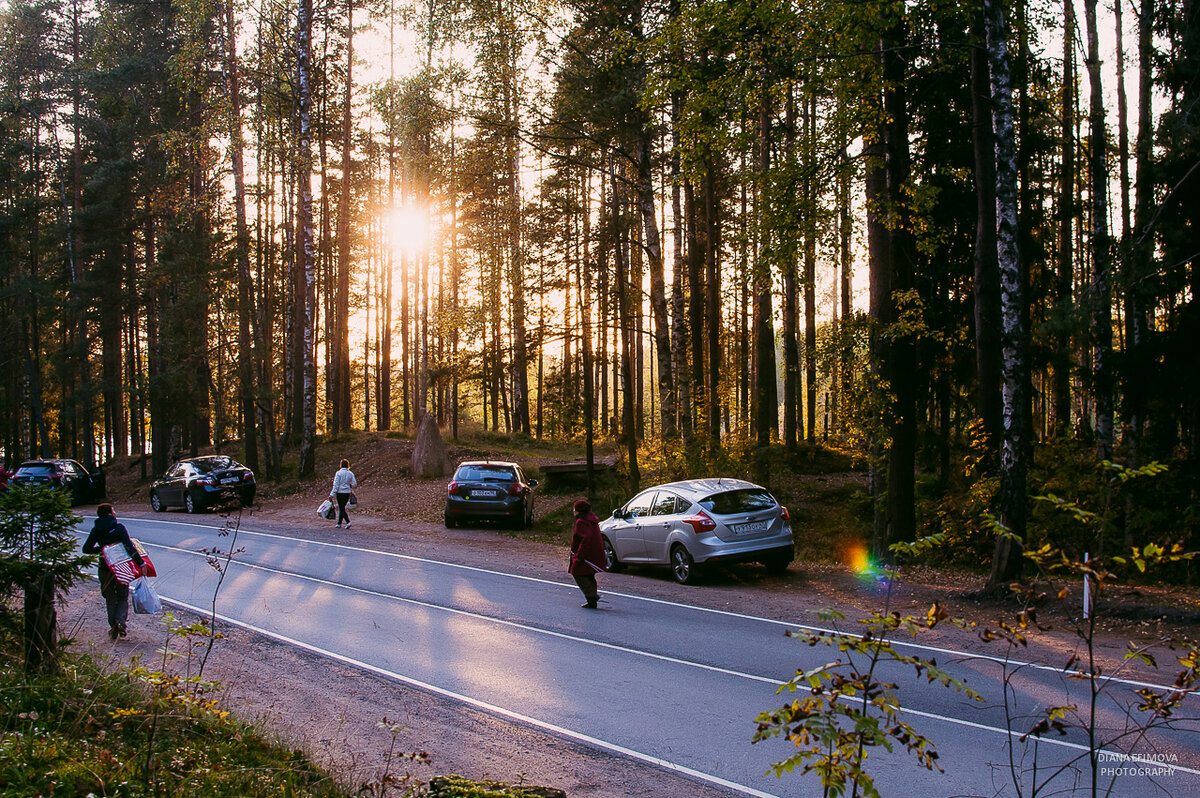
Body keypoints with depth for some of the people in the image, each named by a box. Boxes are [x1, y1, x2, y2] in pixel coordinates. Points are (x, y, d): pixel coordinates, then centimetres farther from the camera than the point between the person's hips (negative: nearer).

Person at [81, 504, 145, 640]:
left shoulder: (96, 530, -1)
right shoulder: (119, 527, -11)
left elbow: (86, 549, -4)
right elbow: (129, 547, -18)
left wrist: (101, 549, 10)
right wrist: (141, 563, -17)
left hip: (105, 569, 2)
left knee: (110, 599, 16)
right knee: (123, 597, 13)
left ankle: (113, 626, 10)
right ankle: (120, 621, -9)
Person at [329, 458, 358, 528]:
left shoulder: (338, 473, -10)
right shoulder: (350, 473, 2)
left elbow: (336, 485, -14)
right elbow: (354, 485, 1)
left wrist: (332, 494, -12)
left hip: (340, 493, -4)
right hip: (347, 493, 4)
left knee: (342, 509, -1)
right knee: (342, 508, 17)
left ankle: (348, 522, -18)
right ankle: (339, 523, 20)